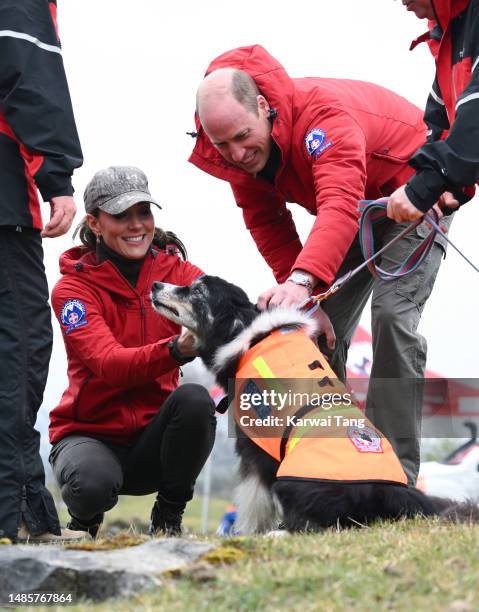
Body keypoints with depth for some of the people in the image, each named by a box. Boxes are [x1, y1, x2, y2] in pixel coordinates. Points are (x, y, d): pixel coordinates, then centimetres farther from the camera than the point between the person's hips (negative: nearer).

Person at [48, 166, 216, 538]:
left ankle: (169, 516, -6)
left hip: (151, 437, 3)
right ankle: (85, 520, 4)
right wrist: (177, 350, -46)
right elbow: (108, 364, -27)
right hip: (90, 433, -2)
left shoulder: (178, 271, 0)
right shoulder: (74, 288, -10)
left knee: (195, 399, -29)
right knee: (93, 483, -36)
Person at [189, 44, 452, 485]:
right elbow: (269, 229, -12)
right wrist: (305, 301, -24)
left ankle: (396, 472, -21)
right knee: (321, 329, -5)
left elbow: (341, 203, -53)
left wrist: (302, 280, -67)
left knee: (392, 314, -24)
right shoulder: (234, 152, -16)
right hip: (355, 215, 7)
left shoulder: (323, 111, -38)